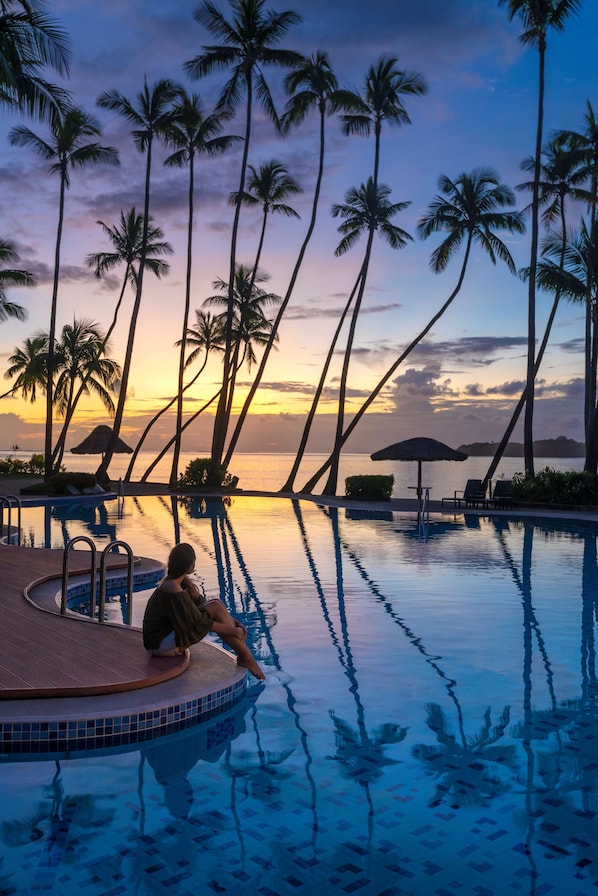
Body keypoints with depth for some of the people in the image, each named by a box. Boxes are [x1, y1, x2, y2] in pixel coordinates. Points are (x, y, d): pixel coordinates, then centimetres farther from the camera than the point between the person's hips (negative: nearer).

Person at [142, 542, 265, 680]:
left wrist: (231, 621, 0)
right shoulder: (172, 589, -25)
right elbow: (198, 622, -22)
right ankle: (245, 657, -12)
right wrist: (232, 631, -14)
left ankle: (244, 652, -6)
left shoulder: (183, 581, 3)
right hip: (160, 645, -9)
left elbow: (200, 603, 11)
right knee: (215, 608, -18)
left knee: (216, 605, -4)